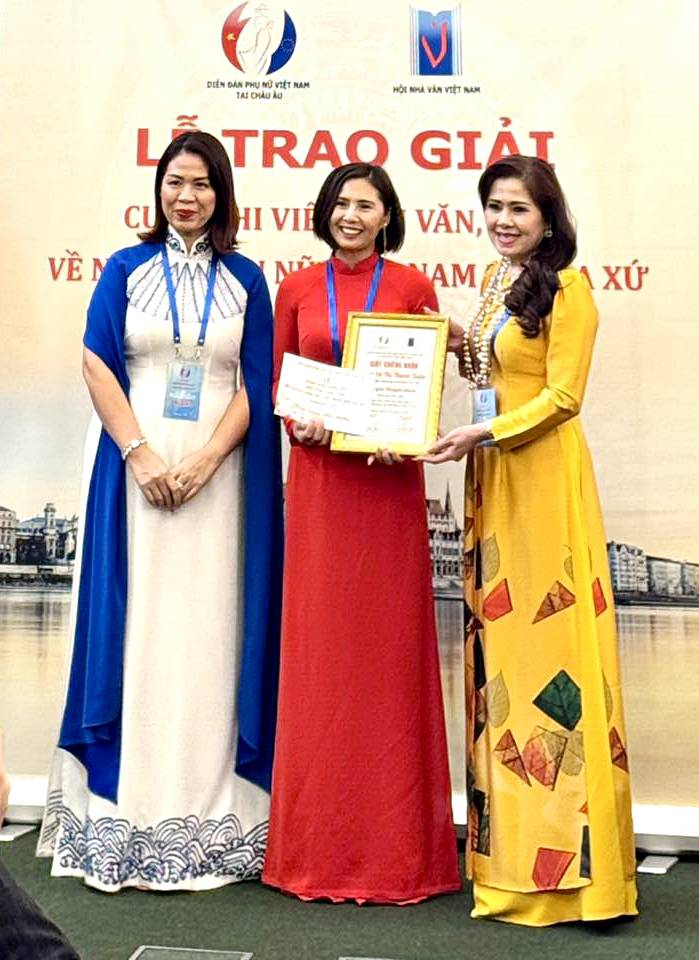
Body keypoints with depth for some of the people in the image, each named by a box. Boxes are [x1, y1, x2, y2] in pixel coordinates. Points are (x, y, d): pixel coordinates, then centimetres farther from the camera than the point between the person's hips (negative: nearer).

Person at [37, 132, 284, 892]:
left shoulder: (245, 279, 10)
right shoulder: (126, 269, 9)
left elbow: (257, 383, 3)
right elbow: (97, 367, 1)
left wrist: (205, 459, -11)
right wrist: (141, 455, -11)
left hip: (220, 474, 0)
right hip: (136, 466, 0)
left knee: (209, 629, 1)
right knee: (136, 624, 0)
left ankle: (207, 816, 9)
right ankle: (127, 817, 9)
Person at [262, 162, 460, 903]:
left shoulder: (411, 287, 5)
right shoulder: (297, 288, 10)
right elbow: (275, 381, 12)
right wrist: (299, 422, -8)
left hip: (388, 479, -1)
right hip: (317, 474, 2)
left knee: (389, 645, 1)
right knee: (319, 645, 3)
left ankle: (394, 843, 13)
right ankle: (319, 844, 16)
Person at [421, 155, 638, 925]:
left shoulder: (566, 287, -7)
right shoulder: (495, 283, 15)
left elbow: (562, 395, -13)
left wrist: (481, 433, -19)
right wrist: (461, 350, 4)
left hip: (543, 476, -8)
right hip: (492, 478, 8)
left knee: (547, 640, -5)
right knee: (498, 640, 9)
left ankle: (564, 853, 4)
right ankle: (509, 840, 20)